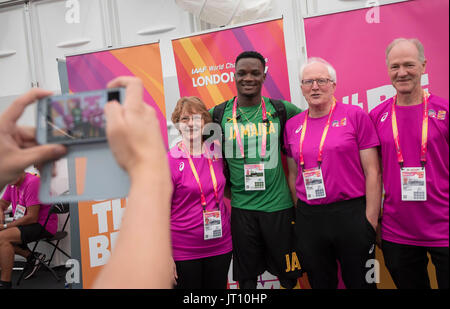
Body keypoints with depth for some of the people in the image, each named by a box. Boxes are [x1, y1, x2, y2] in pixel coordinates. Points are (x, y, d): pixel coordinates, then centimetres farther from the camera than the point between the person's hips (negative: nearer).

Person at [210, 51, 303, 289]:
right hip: (241, 207, 0)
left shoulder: (281, 109, -1)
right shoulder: (219, 114, 1)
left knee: (287, 274, 14)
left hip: (278, 205, 0)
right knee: (246, 277, 14)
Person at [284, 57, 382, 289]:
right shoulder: (292, 125, 6)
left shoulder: (355, 116, -4)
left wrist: (371, 218, -8)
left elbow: (373, 171, -5)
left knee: (360, 282, 11)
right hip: (308, 219, 3)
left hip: (351, 214, -3)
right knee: (320, 282, 18)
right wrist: (299, 214, 10)